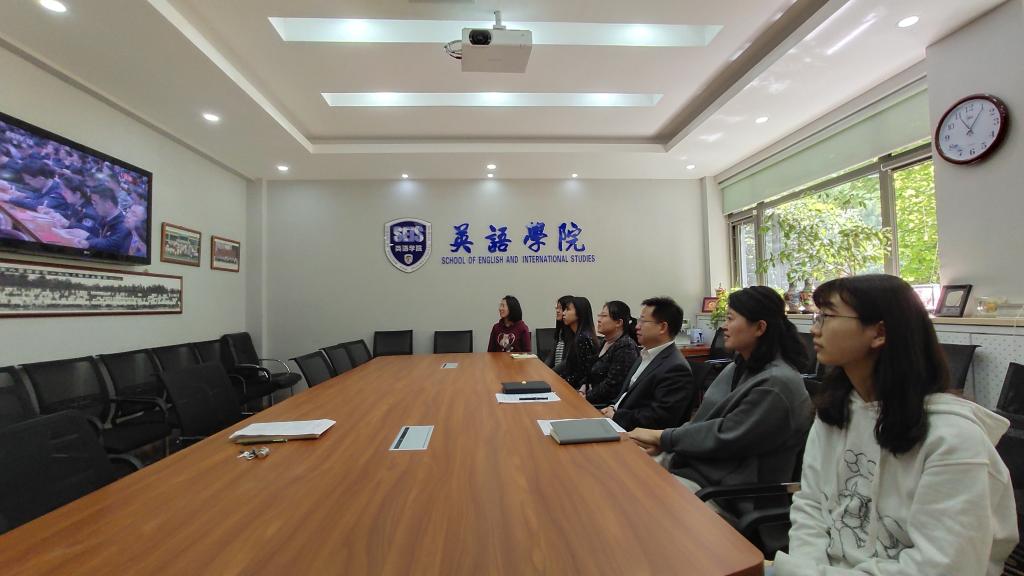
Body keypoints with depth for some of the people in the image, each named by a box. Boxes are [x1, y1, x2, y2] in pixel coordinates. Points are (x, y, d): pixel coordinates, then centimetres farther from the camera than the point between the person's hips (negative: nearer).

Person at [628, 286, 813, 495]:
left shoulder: (777, 384, -19)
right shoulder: (738, 367, 8)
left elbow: (724, 437, -21)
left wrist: (662, 437, -13)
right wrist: (662, 444, -5)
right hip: (692, 462, 8)